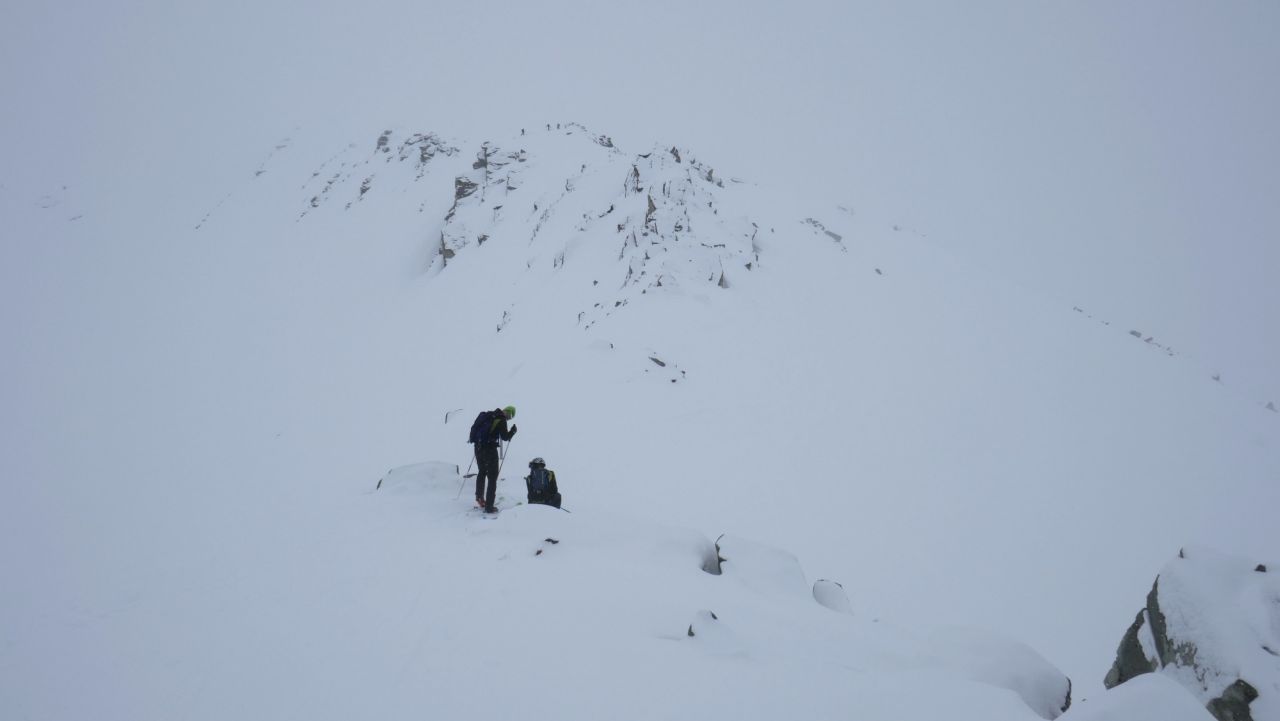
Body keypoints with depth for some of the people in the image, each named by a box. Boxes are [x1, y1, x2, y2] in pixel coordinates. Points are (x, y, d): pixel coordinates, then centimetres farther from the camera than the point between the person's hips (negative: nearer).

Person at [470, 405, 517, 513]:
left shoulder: (488, 415, 9)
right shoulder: (501, 420, -13)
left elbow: (474, 428, 18)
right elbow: (505, 437, -12)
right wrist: (513, 430, 3)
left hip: (478, 447, 7)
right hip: (490, 449, -7)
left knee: (482, 472, 29)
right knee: (492, 477, 0)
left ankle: (479, 497, 38)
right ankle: (489, 506, -3)